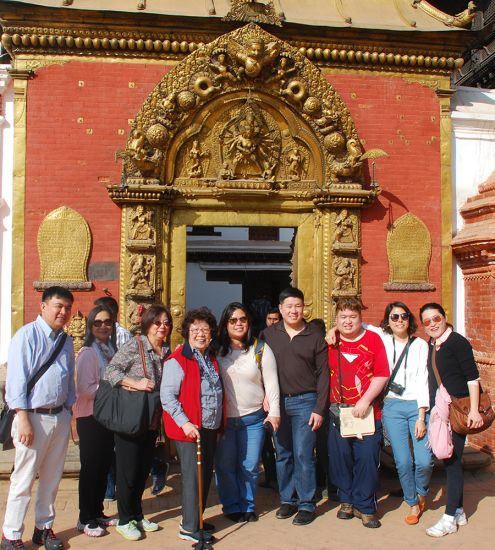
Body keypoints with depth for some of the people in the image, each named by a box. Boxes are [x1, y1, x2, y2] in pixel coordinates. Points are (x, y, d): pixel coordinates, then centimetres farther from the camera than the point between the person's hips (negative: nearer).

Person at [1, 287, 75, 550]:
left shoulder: (66, 341, 10)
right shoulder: (27, 335, -9)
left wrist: (69, 412, 12)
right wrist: (23, 419, -17)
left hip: (60, 416, 6)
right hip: (34, 417, -6)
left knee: (52, 477, 15)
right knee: (23, 479, 1)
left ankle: (44, 528, 29)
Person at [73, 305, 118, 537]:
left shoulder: (111, 349, 8)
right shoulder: (87, 352, -12)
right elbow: (85, 388, -18)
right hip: (90, 416, -6)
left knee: (104, 466, 13)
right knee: (90, 468, 3)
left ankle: (97, 513, 27)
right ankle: (85, 519, 17)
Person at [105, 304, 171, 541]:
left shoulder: (166, 352, 7)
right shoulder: (135, 345, -11)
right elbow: (110, 371, -16)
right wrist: (136, 383, -23)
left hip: (152, 421, 6)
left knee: (143, 469, 15)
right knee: (128, 470, 3)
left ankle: (137, 515, 31)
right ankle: (124, 520, 19)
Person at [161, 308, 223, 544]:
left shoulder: (211, 358, 12)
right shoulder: (177, 360, -12)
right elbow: (167, 396, -17)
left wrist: (219, 423, 16)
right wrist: (185, 423, -22)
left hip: (210, 428, 8)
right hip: (190, 429, -7)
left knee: (206, 475, 14)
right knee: (193, 476, -2)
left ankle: (195, 518, 30)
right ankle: (189, 527, 11)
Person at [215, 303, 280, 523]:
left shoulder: (261, 349, 0)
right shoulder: (217, 350, 1)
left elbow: (271, 382, 0)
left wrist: (274, 411, -6)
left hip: (253, 418, 0)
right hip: (223, 419, 1)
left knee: (249, 467, 6)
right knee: (225, 465, 7)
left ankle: (247, 505, 25)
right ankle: (231, 507, 24)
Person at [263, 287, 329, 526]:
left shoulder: (315, 336, -1)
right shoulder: (269, 334, 4)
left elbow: (322, 374, -2)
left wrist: (319, 409, -6)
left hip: (304, 401, -2)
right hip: (277, 401, 2)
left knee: (303, 454, -1)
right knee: (283, 454, 10)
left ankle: (306, 505, 12)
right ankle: (287, 499, 24)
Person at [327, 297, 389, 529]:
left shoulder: (373, 339, -1)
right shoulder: (330, 342, 6)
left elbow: (382, 375, -5)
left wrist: (366, 400, -14)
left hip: (368, 411, -2)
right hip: (337, 412, 2)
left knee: (367, 458, 0)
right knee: (339, 457, 7)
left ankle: (365, 507, 16)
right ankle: (347, 501, 27)